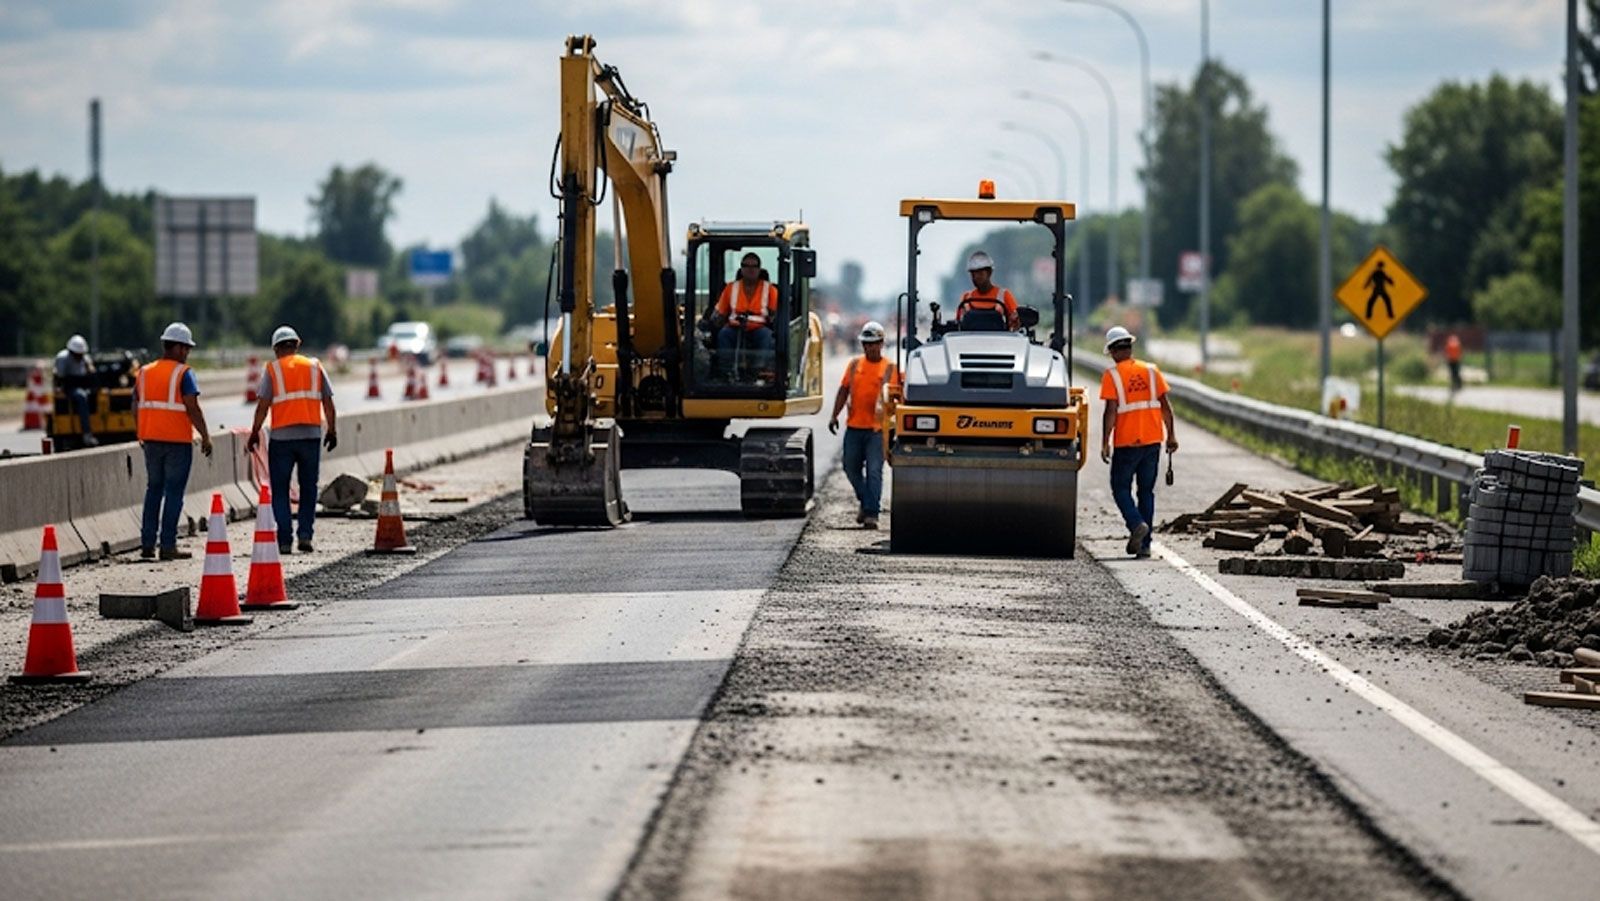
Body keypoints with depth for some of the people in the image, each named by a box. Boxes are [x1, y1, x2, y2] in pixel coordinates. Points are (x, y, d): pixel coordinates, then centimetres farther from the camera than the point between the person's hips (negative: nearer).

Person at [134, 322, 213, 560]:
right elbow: (192, 408, -16)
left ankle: (147, 543, 12)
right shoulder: (183, 373, -9)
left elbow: (136, 407, 14)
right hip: (177, 440, -6)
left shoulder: (145, 372, 9)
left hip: (151, 440, 6)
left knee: (153, 489, 15)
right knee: (174, 492, -1)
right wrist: (205, 437, -11)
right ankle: (168, 546, -4)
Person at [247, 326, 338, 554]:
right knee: (308, 488, 13)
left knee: (280, 490, 5)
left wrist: (254, 433, 0)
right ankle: (305, 534, 3)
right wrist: (332, 430, 16)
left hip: (282, 436, -2)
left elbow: (263, 404, -5)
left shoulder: (272, 370, 1)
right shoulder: (315, 366, 9)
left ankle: (285, 540, -1)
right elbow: (328, 402, 8)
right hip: (311, 435, 2)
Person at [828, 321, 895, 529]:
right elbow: (844, 390, 12)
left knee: (874, 471, -8)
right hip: (854, 426, 4)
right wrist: (835, 415, 4)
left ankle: (871, 514, -8)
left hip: (876, 428, -4)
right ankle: (865, 502, 32)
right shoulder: (855, 364, 11)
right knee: (851, 468, 11)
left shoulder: (889, 367, 1)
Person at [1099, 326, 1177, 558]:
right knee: (1147, 491, 12)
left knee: (1121, 488, 8)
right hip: (1152, 441, 4)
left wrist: (1105, 443, -10)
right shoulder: (1151, 371, 7)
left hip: (1126, 443, -4)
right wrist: (1171, 435, 13)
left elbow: (1111, 411, -12)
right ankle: (1144, 545, 10)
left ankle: (1137, 523, -18)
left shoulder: (1112, 375, -6)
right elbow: (1165, 406, 6)